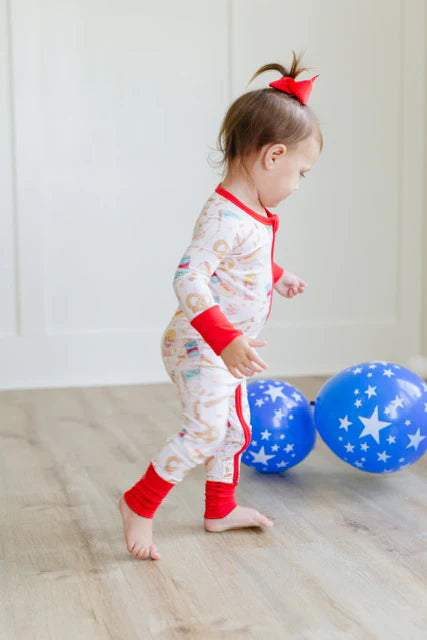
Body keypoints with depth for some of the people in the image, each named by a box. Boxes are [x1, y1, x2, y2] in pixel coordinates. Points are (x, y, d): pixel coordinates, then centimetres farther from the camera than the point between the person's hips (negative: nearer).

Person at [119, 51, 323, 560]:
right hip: (198, 346, -10)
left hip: (224, 350, 10)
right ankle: (138, 504, -5)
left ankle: (220, 510, 37)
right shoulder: (224, 218, -26)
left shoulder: (254, 215, 7)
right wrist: (225, 339, -44)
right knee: (205, 429, -22)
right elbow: (189, 279, -36)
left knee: (236, 430, 19)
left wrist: (279, 278, 41)